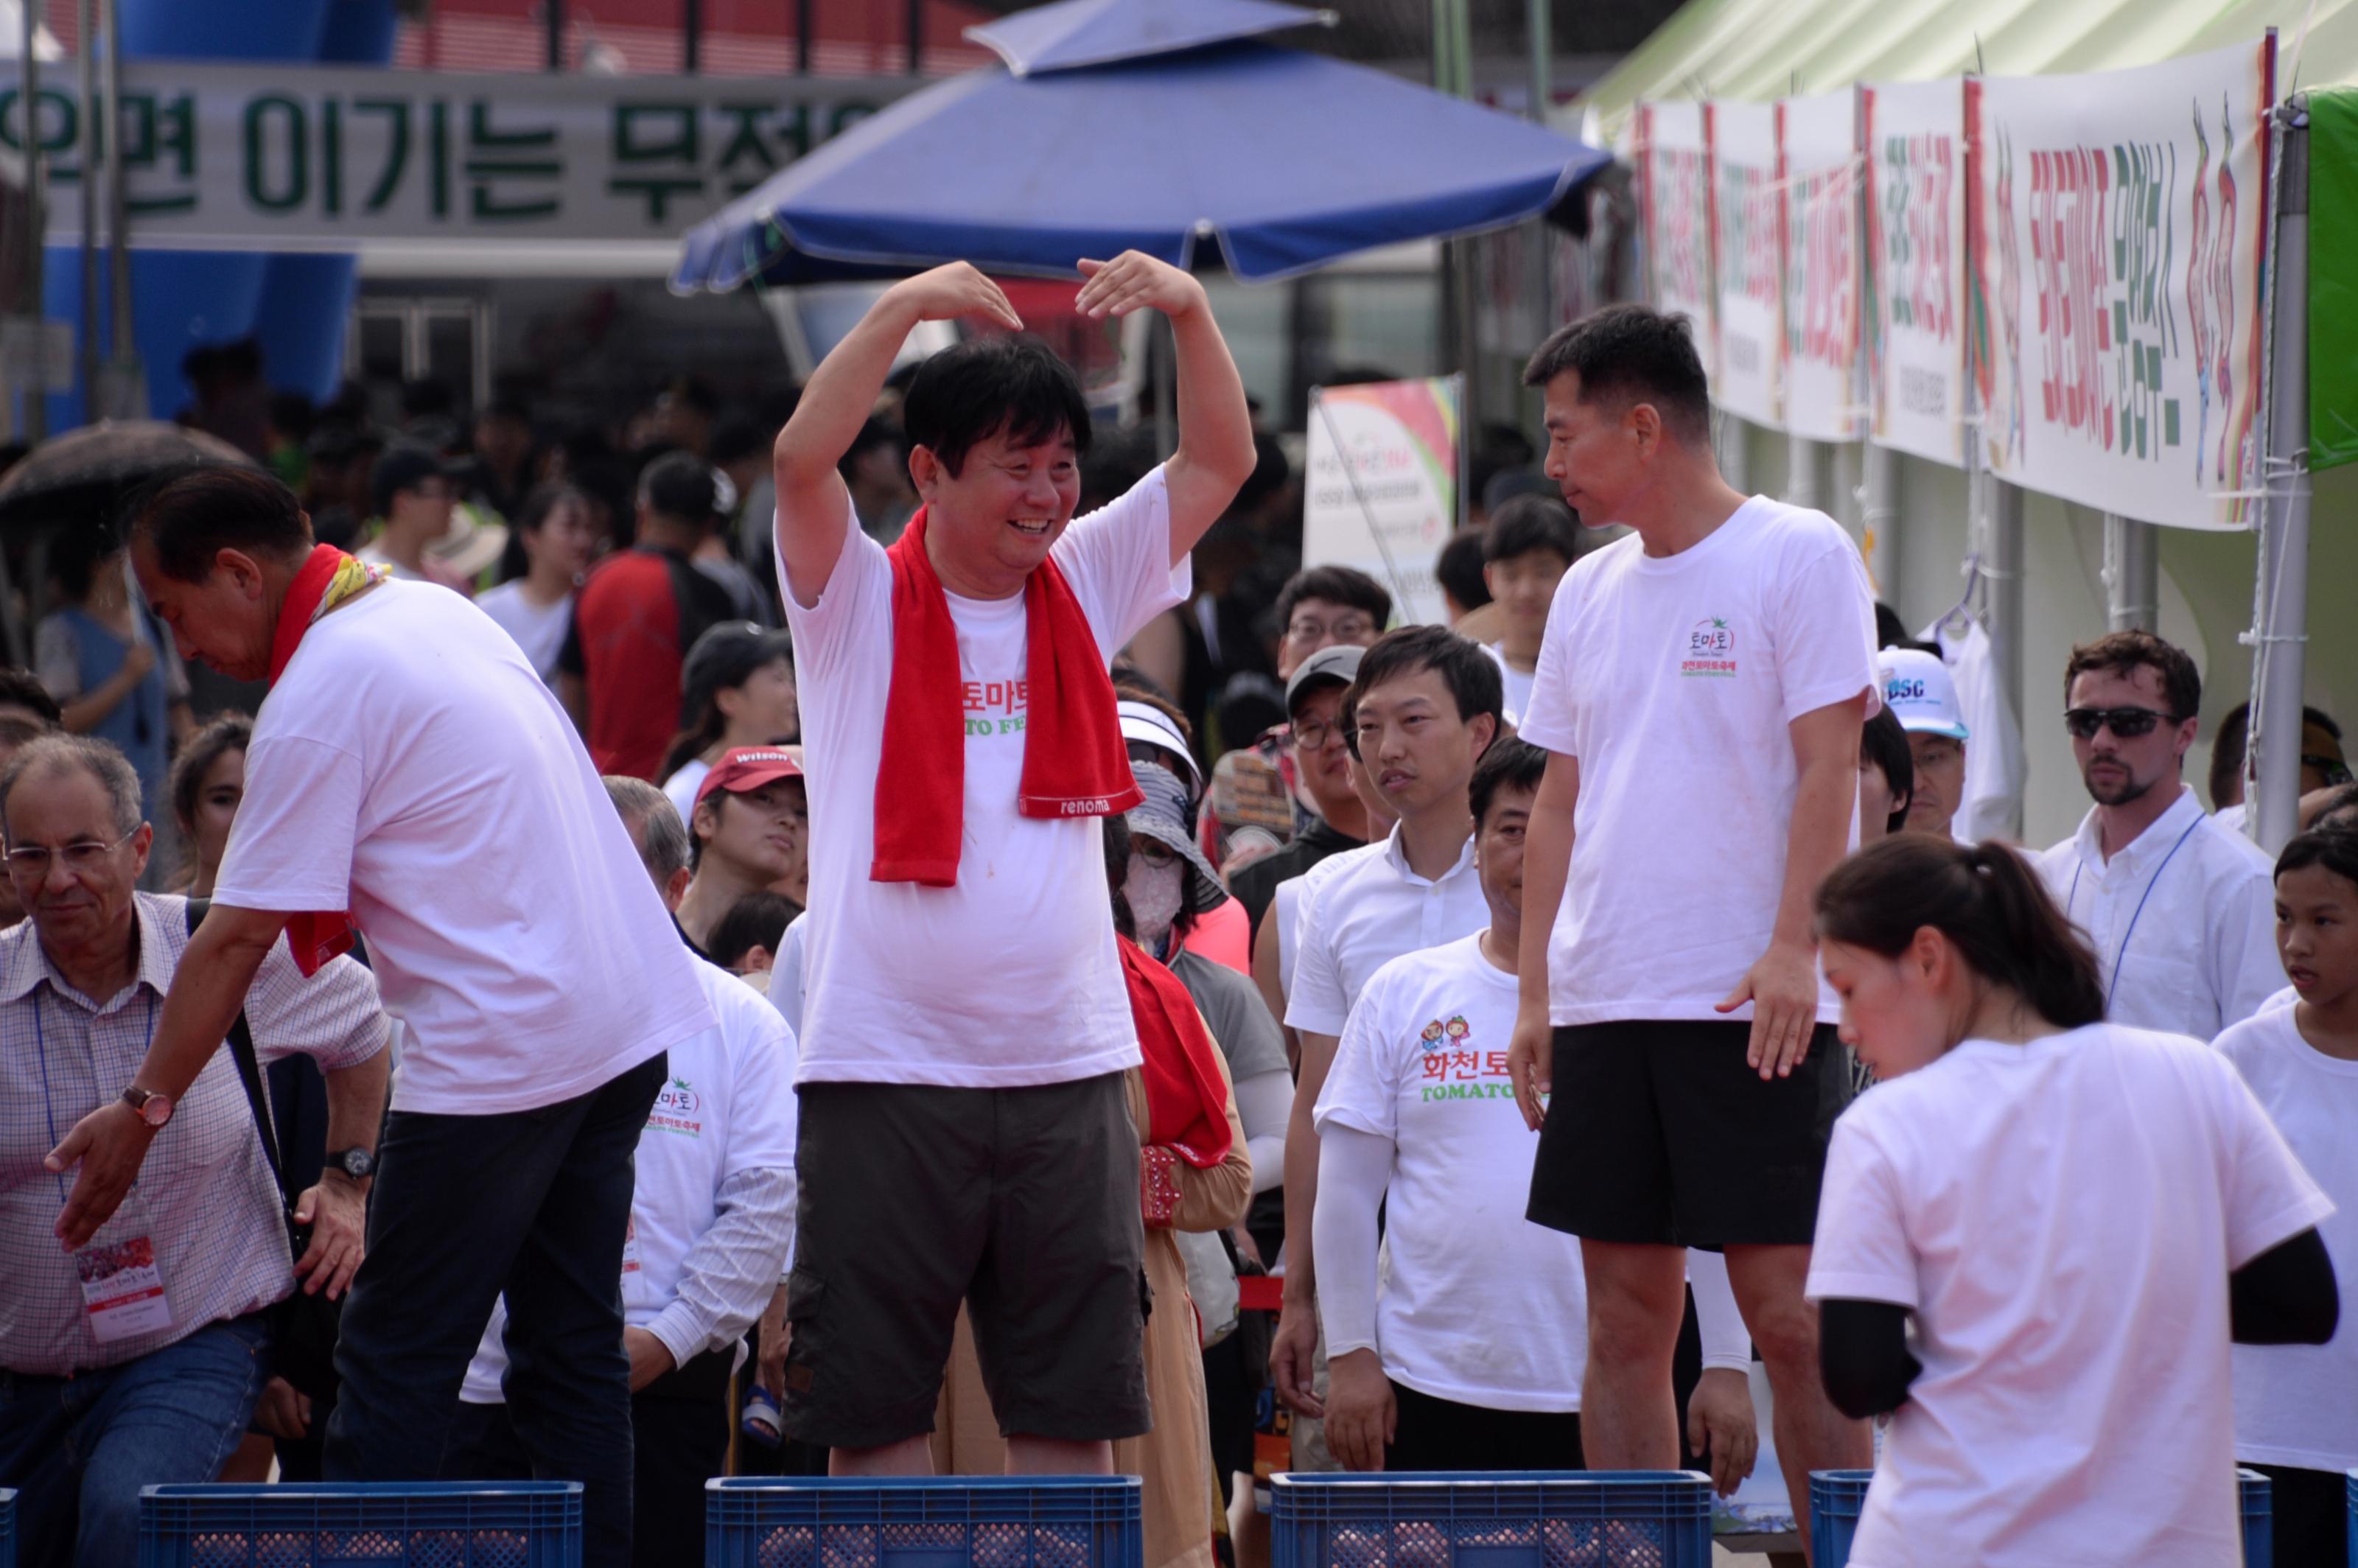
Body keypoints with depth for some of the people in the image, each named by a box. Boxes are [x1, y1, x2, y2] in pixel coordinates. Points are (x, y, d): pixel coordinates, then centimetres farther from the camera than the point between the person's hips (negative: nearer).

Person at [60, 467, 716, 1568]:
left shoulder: (318, 697, -13)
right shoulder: (439, 610, 13)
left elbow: (236, 938, -12)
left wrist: (144, 1108, -5)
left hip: (498, 1053, -9)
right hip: (626, 1020, 9)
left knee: (394, 1364, -2)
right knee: (571, 1351, 11)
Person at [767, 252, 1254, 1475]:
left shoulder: (1085, 586, 11)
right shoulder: (858, 602, 0)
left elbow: (1221, 462, 7)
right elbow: (802, 458, -16)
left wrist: (1188, 307, -7)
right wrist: (904, 307, -23)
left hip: (1068, 1063, 4)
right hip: (886, 1067, -3)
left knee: (1070, 1409, 6)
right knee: (874, 1404, 0)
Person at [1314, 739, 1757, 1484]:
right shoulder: (1402, 994, 9)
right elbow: (1347, 1190, 9)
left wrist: (1726, 1367, -1)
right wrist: (1350, 1354, 1)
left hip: (1605, 1398, -1)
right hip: (1432, 1392, 1)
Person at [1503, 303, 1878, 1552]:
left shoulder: (1800, 556, -3)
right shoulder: (1589, 590, 16)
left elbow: (1827, 768, -9)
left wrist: (1792, 951, -19)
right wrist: (1535, 991, 12)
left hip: (1750, 1004, -6)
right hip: (1603, 1002, 6)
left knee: (1788, 1308, -7)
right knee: (1624, 1314, 6)